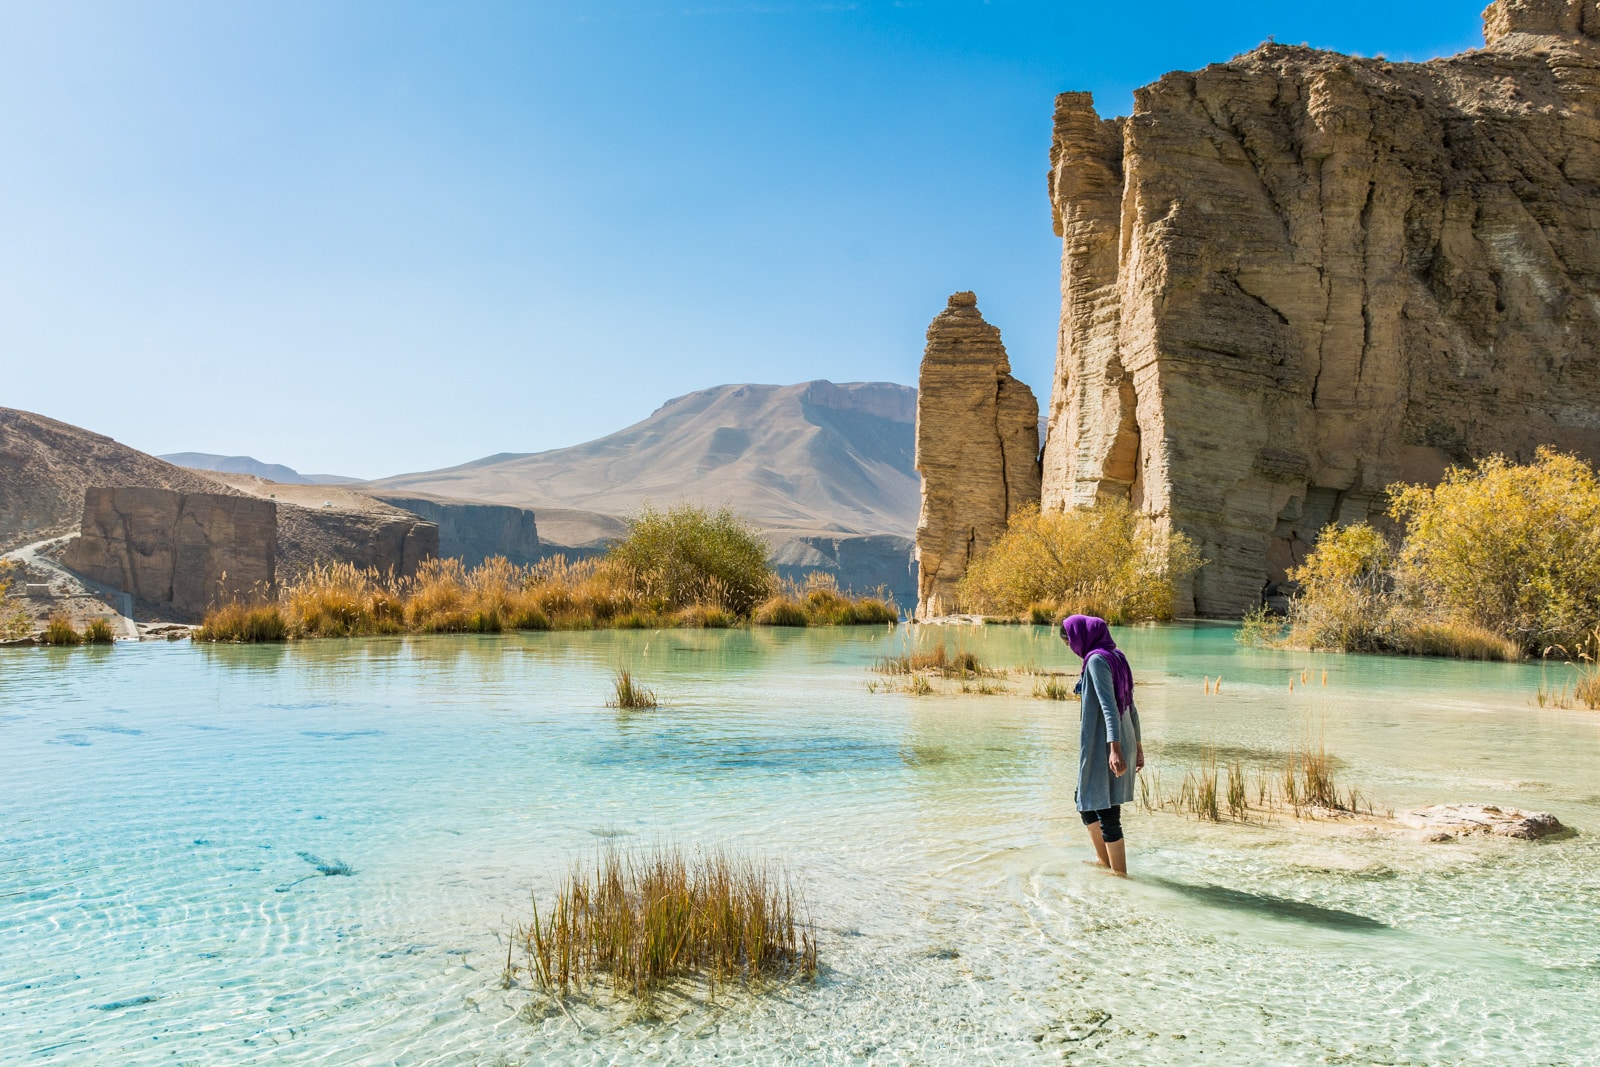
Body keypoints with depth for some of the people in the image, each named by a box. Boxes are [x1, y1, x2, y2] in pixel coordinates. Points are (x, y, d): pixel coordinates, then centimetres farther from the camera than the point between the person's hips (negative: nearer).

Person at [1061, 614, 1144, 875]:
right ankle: (1105, 866, 31)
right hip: (1123, 745, 10)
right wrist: (1137, 747, 22)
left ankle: (1120, 876, 6)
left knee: (1107, 815, -1)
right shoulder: (1116, 658, 13)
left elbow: (1108, 706, -23)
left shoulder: (1097, 660, -14)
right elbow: (1131, 708, 17)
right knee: (1087, 806, 21)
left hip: (1102, 748, -10)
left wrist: (1113, 748, -30)